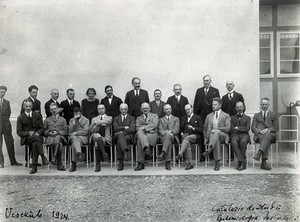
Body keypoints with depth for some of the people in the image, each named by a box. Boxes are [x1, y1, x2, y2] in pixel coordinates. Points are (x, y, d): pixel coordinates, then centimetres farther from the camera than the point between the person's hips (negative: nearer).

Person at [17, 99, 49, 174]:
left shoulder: (37, 115, 13)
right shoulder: (20, 118, 9)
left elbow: (42, 128, 11)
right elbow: (19, 132, 4)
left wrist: (38, 133, -12)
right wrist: (28, 133, -15)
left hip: (37, 136, 2)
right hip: (26, 138, -1)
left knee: (34, 144, -35)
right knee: (36, 138, -36)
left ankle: (34, 167, -34)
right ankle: (43, 156, -34)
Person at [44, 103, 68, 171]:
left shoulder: (62, 119, 22)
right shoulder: (47, 120, 27)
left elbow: (65, 131, 12)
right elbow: (44, 130, 19)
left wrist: (57, 132, -6)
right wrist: (48, 132, -4)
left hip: (59, 136, 0)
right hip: (50, 137, 0)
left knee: (57, 139, -41)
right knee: (59, 145, -36)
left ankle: (54, 157, -47)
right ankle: (59, 164, -39)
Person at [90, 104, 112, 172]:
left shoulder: (109, 118, 22)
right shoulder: (94, 119, 27)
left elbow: (107, 122, -7)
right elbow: (91, 130, 9)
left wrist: (97, 123, -4)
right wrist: (101, 124, -4)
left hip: (106, 137, -1)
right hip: (95, 136, 1)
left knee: (97, 145, -35)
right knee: (97, 136, -39)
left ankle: (98, 164, -36)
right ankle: (104, 153, -50)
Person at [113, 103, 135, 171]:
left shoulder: (132, 118, 16)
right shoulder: (116, 118, 22)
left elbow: (132, 129, -2)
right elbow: (115, 128, 2)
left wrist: (122, 132, -13)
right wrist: (124, 127, -9)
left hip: (128, 136, -1)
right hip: (118, 136, 1)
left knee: (119, 141, -34)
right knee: (120, 135, -36)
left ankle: (121, 162, -40)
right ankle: (125, 152, -52)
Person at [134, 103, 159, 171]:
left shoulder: (154, 116, 20)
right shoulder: (138, 118, 27)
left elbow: (154, 125, 0)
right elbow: (137, 128, 8)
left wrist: (144, 127, -14)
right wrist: (148, 129, -12)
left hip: (152, 135, -2)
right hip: (141, 134, 2)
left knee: (140, 140, -34)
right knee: (139, 132, -36)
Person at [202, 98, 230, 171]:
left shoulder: (226, 116, 12)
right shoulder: (209, 116, 23)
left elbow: (227, 128, 0)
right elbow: (205, 128, 24)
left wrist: (216, 130, -9)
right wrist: (206, 136, 6)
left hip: (222, 136, -1)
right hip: (211, 135, 2)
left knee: (216, 133, -38)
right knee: (216, 140, -36)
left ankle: (208, 150, -56)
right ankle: (217, 162, -41)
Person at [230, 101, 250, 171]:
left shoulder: (247, 117, 20)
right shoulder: (232, 118, 22)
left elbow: (247, 128, 3)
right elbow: (231, 130, 8)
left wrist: (237, 128, 0)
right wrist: (242, 129, -1)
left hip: (244, 135, -1)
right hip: (235, 135, 1)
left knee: (243, 141, -37)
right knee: (234, 142, -36)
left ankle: (240, 162, -28)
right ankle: (243, 161, -33)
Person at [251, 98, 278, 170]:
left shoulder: (273, 115, 22)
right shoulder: (256, 115, 24)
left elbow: (276, 128, 11)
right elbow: (253, 128, 12)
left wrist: (268, 130, -11)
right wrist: (260, 131, -11)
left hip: (270, 134, -1)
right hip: (259, 135, 1)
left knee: (267, 136, -40)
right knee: (267, 142, -36)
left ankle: (259, 153, -57)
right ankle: (264, 162, -46)